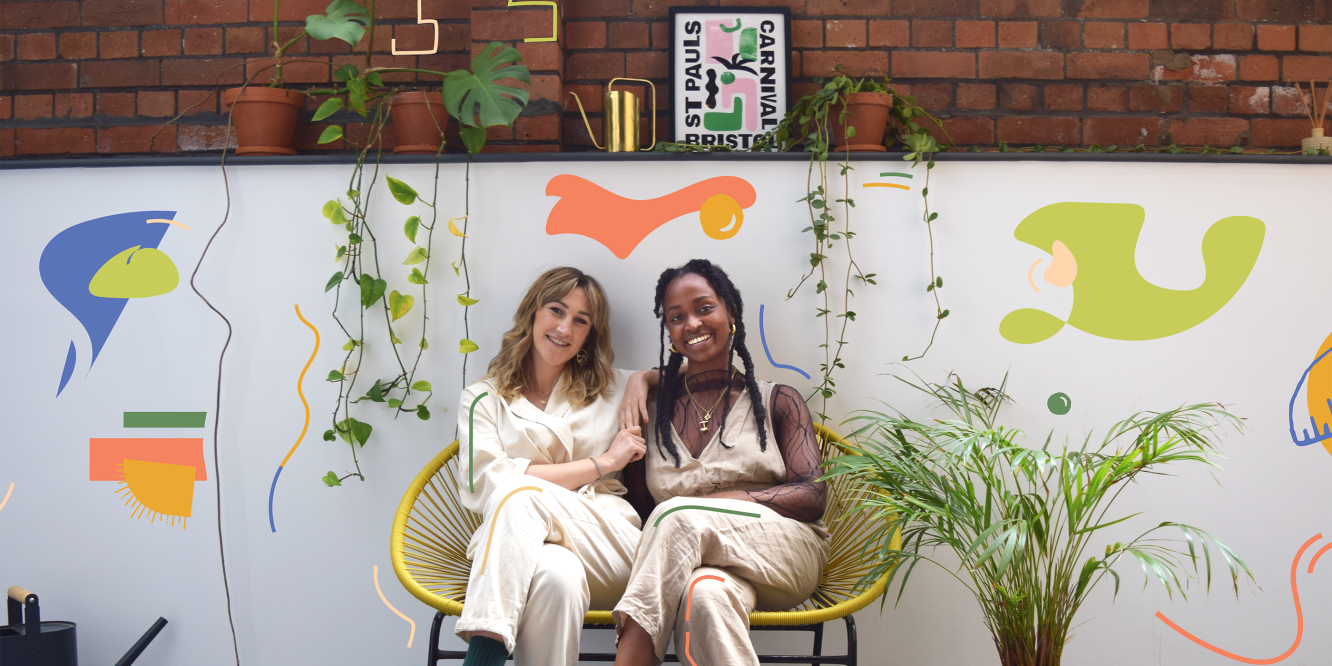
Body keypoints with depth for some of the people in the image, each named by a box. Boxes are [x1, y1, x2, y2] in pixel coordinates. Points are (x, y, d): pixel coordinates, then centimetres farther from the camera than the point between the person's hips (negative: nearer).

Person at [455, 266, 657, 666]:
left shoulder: (610, 389, 24)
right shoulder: (483, 399, 15)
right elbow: (486, 483, -3)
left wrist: (643, 379, 13)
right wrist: (602, 463, -1)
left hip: (607, 550, 1)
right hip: (521, 547, -1)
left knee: (521, 495, -32)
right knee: (557, 576, -41)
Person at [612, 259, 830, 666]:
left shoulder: (778, 402, 13)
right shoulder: (652, 410, 17)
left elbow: (812, 495, 1)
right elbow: (641, 506, 12)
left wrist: (725, 501, -14)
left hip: (783, 552, 0)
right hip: (700, 558, 1)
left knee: (678, 516, -33)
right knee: (707, 593, -41)